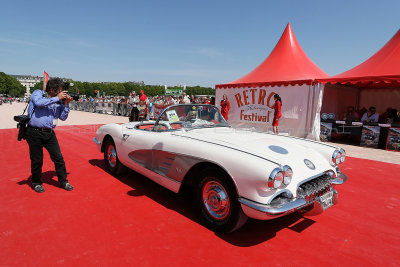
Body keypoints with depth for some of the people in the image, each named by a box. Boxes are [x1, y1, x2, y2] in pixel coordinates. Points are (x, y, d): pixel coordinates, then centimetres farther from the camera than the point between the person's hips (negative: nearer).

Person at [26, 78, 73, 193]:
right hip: (35, 132, -4)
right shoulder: (38, 93, -1)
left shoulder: (58, 101, 11)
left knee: (58, 158, 2)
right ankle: (37, 183, 26)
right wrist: (57, 98, -18)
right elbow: (38, 102, -24)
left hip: (49, 133, 4)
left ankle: (63, 181, 16)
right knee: (37, 160, 6)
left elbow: (63, 117, 8)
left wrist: (66, 104, -3)